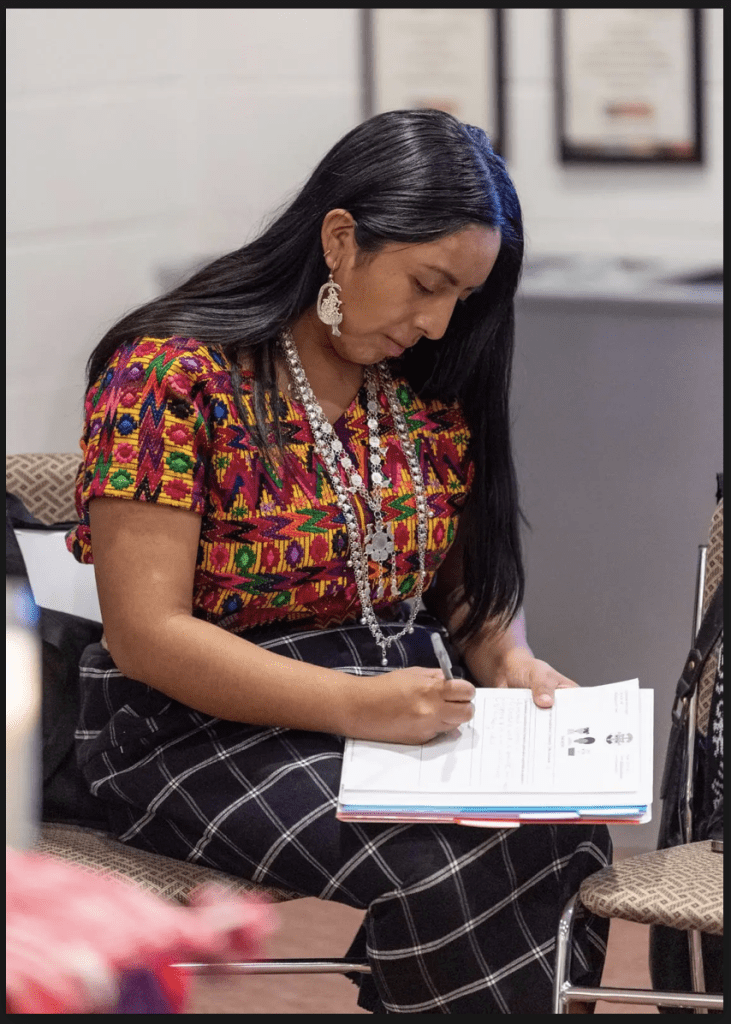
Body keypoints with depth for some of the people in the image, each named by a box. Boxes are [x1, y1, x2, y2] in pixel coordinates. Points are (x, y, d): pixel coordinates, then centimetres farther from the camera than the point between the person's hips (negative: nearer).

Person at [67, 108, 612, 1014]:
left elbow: (473, 574, 19)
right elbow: (146, 632, -17)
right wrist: (355, 704, -26)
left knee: (563, 816, -24)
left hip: (392, 705, 6)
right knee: (441, 860, -31)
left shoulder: (428, 393, 9)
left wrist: (509, 660, -5)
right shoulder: (171, 373, -12)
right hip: (203, 728, -6)